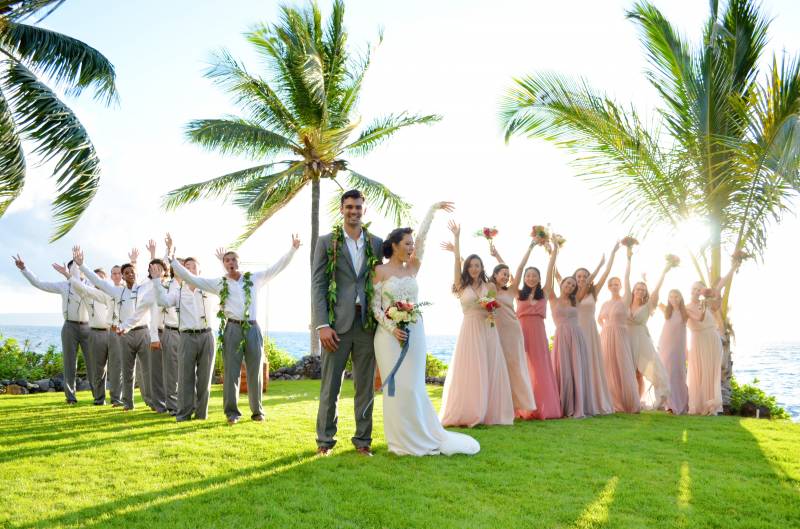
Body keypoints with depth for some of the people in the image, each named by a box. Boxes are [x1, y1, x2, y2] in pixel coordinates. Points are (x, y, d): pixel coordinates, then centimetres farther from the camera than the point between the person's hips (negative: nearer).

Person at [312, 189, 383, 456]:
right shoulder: (326, 242, 4)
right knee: (330, 386, 3)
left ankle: (362, 439, 18)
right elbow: (318, 285, -2)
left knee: (365, 385, 8)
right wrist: (322, 325, -11)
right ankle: (325, 440, 14)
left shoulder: (377, 243, 11)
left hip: (368, 323, 2)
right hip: (337, 323, -2)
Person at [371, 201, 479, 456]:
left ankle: (422, 437, 14)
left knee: (413, 387, 6)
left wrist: (432, 210, 5)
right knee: (397, 387, -1)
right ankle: (403, 441, 8)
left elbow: (422, 238, 5)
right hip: (390, 334, -4)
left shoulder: (412, 268, 11)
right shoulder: (380, 270, 0)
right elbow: (375, 305, -3)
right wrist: (392, 328, -15)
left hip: (415, 334, 4)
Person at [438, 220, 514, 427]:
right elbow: (457, 261, -7)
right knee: (470, 370, -4)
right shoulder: (462, 286, 4)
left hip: (488, 331, 2)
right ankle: (468, 413, 2)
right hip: (470, 330, -2)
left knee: (489, 370, 1)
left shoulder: (488, 286, 10)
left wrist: (493, 313, -7)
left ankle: (489, 412, 8)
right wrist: (456, 238, -12)